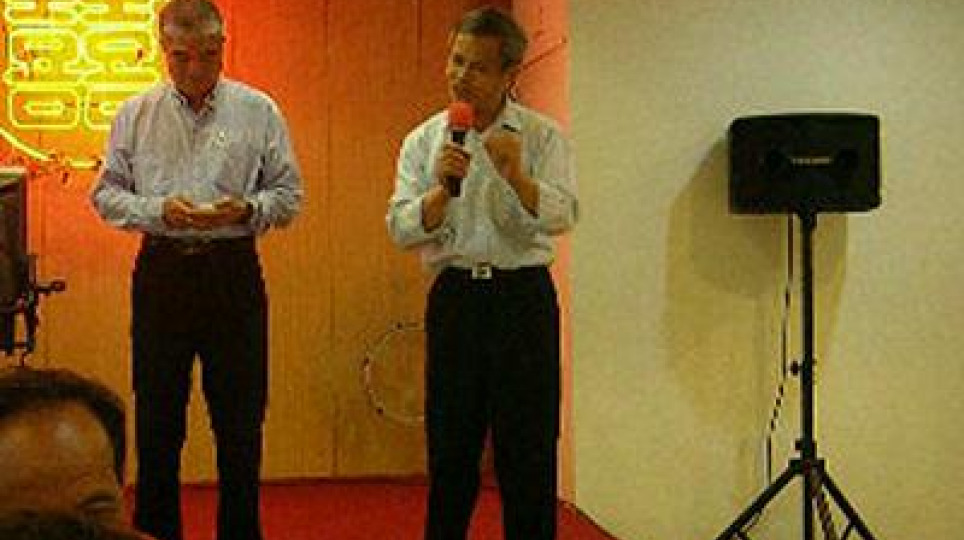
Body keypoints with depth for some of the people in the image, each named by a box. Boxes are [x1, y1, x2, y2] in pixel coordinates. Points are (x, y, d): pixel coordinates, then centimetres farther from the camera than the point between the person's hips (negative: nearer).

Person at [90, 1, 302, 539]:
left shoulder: (258, 110, 3)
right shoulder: (136, 114, 6)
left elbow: (289, 195, 4)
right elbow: (107, 194, 7)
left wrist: (246, 210, -16)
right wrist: (159, 211, -11)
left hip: (233, 272, -1)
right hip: (161, 272, 1)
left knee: (240, 417, 4)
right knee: (157, 416, 8)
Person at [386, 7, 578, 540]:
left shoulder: (542, 137, 1)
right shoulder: (423, 141, 7)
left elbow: (562, 216, -11)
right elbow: (400, 228, -1)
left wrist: (516, 176, -27)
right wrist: (443, 190, -18)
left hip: (523, 297, -2)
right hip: (454, 297, 2)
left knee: (527, 446, 2)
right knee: (450, 443, 9)